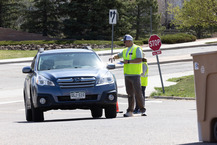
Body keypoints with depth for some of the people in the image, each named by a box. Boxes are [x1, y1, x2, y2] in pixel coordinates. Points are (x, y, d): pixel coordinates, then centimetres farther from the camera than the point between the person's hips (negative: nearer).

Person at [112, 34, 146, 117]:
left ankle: (142, 110, 0)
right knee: (130, 94, 5)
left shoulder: (137, 49, -4)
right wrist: (113, 57, 8)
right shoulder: (125, 51, 18)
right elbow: (118, 56, 31)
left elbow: (139, 59, -17)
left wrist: (128, 61, -21)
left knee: (138, 93, -9)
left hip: (135, 75, -7)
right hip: (127, 75, 7)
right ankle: (130, 111, 4)